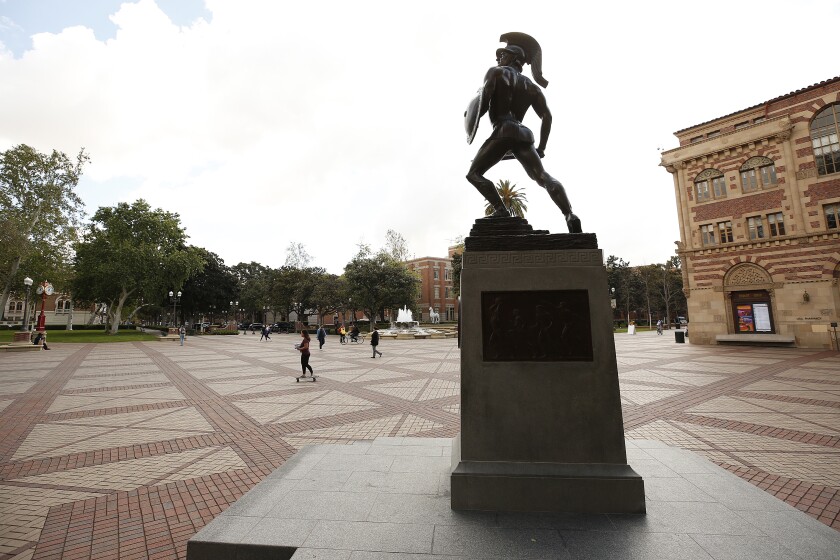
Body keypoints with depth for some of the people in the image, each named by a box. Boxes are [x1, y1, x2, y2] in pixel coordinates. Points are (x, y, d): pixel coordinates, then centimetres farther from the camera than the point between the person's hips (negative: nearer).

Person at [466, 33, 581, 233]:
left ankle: (500, 209, -17)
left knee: (474, 174, 3)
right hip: (524, 134, 6)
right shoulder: (532, 86, 28)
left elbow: (483, 100, -5)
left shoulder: (496, 72, 13)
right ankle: (570, 215, -21)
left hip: (503, 131, -5)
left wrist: (471, 116, 12)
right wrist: (541, 147, 21)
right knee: (544, 178, -1)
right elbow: (547, 116, 19)